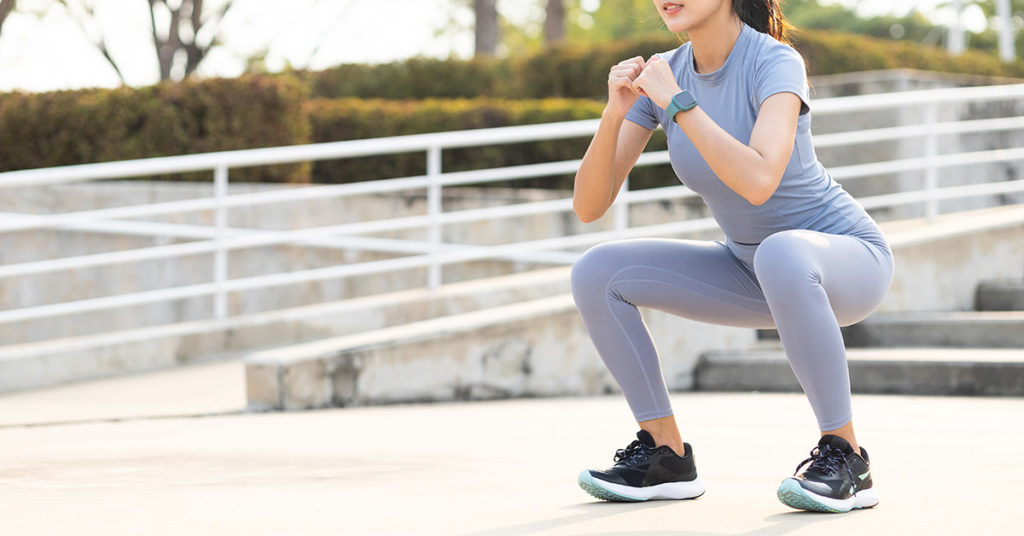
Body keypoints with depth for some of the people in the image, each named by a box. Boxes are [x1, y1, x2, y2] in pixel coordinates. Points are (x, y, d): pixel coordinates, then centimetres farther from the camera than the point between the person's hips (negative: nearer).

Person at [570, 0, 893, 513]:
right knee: (595, 274, -9)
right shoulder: (661, 73, -6)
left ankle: (845, 459, -26)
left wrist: (676, 102, -34)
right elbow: (588, 206, -10)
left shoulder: (776, 62, -23)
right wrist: (614, 111, -26)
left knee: (781, 256, -41)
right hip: (755, 272, 6)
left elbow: (758, 182, -41)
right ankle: (666, 456, 1)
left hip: (847, 260, -6)